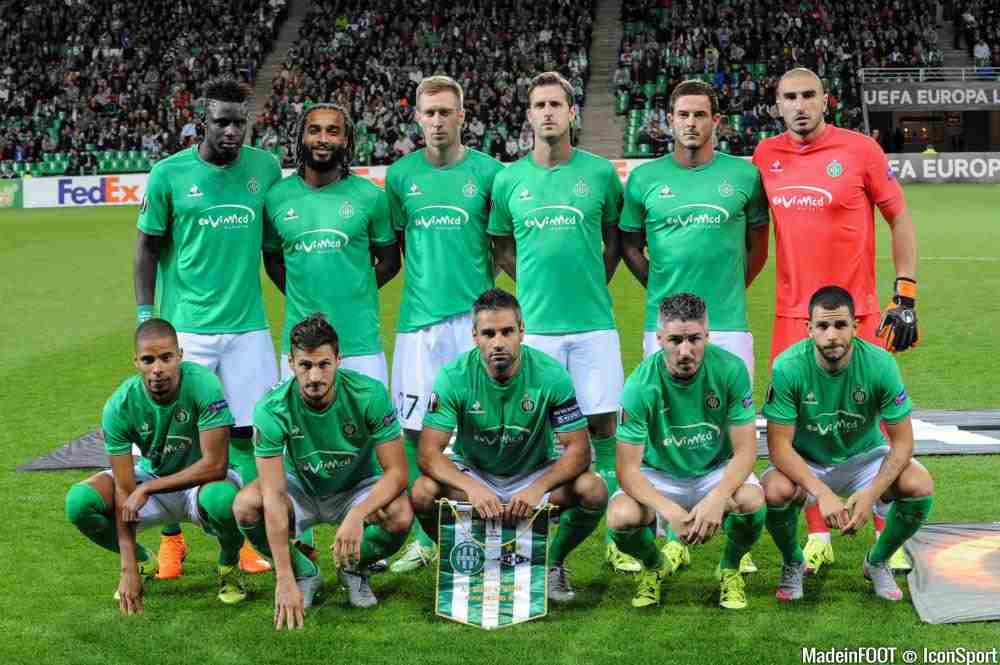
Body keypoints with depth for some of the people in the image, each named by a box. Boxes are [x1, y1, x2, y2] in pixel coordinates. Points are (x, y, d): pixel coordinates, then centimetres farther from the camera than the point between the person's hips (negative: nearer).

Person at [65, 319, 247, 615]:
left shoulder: (203, 385, -28)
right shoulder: (119, 406, -20)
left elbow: (215, 465, -28)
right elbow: (124, 490, -19)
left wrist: (146, 489, -26)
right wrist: (129, 569, -23)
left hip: (202, 479, -3)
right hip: (152, 477, 3)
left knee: (222, 499, -39)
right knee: (79, 502, -21)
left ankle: (229, 565, -1)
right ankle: (143, 562, 10)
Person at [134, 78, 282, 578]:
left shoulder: (265, 168, 4)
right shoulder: (169, 174, -3)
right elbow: (148, 246, 4)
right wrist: (144, 316, 0)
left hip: (247, 325, 2)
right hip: (185, 326, -2)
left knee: (243, 432, 5)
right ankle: (171, 540, 17)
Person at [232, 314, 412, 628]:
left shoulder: (369, 395, -26)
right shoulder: (271, 410, -26)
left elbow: (396, 471, -23)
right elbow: (274, 495, -31)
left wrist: (357, 514, -43)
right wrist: (285, 580, -37)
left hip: (358, 488, 0)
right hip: (301, 489, 1)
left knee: (400, 515, -32)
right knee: (245, 505, -29)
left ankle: (354, 569, 2)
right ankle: (304, 573, 0)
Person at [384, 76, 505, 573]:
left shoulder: (487, 171, 2)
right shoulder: (400, 175, 7)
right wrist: (424, 279, 8)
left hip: (476, 314, -2)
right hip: (419, 317, 2)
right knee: (415, 430, 2)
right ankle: (425, 539, 13)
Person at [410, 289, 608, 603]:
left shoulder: (551, 375, -18)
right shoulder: (454, 377, -18)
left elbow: (578, 448, -18)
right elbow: (429, 451, -22)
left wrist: (538, 488, -37)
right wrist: (472, 488, -40)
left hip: (535, 473, 0)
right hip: (471, 473, 0)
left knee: (593, 491, -28)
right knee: (422, 492, -30)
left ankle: (554, 562, 3)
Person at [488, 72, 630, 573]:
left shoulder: (600, 172, 3)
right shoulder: (509, 179, 5)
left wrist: (590, 285, 6)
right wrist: (538, 285, 6)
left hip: (593, 324, -1)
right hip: (535, 325, 1)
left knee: (603, 427, 1)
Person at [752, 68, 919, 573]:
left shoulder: (860, 150, -6)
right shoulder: (766, 156, 5)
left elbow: (900, 219, 0)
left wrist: (906, 297, -6)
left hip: (856, 314, -3)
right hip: (792, 316, 3)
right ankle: (818, 538, 20)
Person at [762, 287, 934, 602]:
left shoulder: (880, 364, -21)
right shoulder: (788, 367, -24)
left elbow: (902, 441, -15)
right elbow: (779, 444, -22)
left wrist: (871, 493, -31)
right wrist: (822, 492, -36)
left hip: (864, 456, 1)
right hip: (805, 462, -1)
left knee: (920, 485, -25)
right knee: (775, 491, -33)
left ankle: (878, 562, 6)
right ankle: (793, 563, 3)